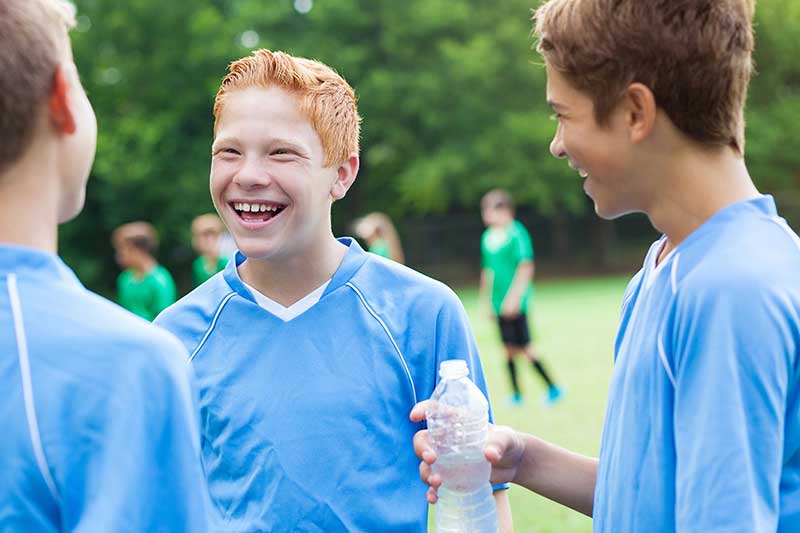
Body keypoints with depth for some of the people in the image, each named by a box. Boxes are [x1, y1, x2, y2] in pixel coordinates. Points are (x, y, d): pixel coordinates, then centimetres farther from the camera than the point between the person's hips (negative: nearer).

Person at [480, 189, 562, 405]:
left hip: (516, 303, -7)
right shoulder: (488, 237, 10)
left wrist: (514, 297, -19)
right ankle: (516, 394, 17)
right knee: (509, 349, 9)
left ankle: (553, 388, 8)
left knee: (525, 347, -3)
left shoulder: (517, 234, -12)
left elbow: (526, 268, -15)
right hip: (499, 304, 7)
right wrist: (486, 299, 18)